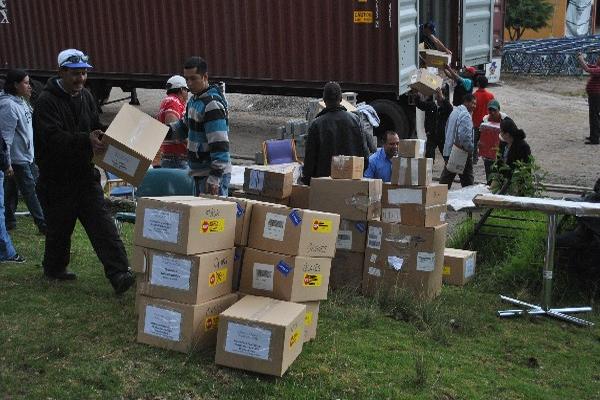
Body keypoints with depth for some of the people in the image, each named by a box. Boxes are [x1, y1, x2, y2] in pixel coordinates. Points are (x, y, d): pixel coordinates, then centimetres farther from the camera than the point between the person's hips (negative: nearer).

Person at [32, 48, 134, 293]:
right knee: (59, 228, 10)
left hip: (85, 175, 5)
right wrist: (86, 140, -39)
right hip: (57, 179, -5)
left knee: (103, 225, -6)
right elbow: (53, 137, -26)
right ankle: (54, 268, 33)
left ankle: (119, 274, -12)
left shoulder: (86, 96, 9)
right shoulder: (47, 101, -13)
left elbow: (96, 129, 17)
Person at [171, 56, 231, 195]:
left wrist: (215, 177, -26)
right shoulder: (194, 100, 13)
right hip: (200, 172, 10)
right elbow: (183, 126, 27)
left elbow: (220, 145, -24)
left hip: (213, 174, -10)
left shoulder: (212, 104, -18)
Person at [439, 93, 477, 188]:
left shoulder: (454, 112, 14)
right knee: (467, 181, 1)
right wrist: (471, 149, -15)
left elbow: (447, 130, 22)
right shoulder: (466, 115, -16)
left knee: (446, 178, 13)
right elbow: (465, 136, -25)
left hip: (448, 152, 9)